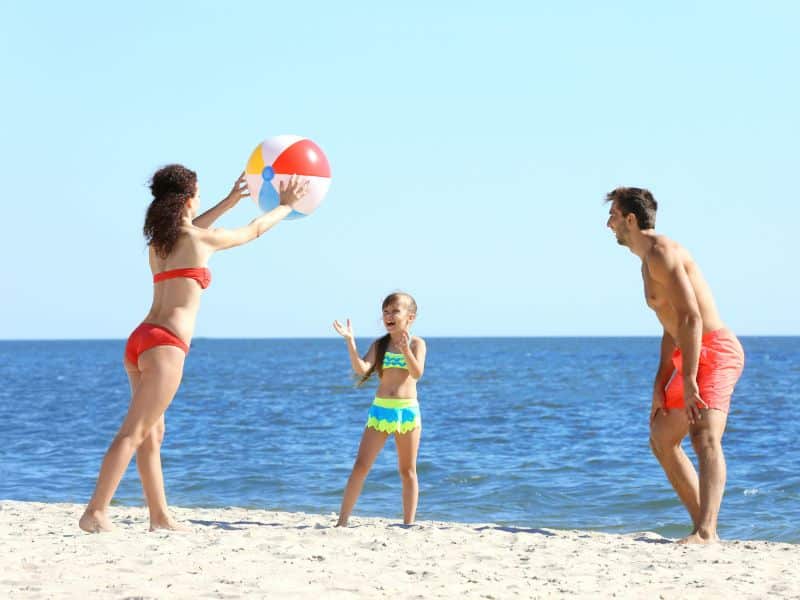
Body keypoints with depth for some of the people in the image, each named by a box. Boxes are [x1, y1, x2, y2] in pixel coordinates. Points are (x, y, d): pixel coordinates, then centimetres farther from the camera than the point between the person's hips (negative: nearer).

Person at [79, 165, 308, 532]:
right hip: (165, 344, -8)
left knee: (153, 434, 12)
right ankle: (95, 513, -18)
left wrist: (229, 202, 49)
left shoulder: (159, 238, 16)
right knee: (133, 433, -12)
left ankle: (160, 516, 16)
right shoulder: (202, 239, -3)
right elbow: (253, 231, 15)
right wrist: (286, 206, 32)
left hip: (140, 340, 8)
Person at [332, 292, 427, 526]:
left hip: (408, 410, -2)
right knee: (360, 466, -3)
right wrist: (350, 342, -19)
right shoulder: (379, 345, 6)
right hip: (380, 410, 2)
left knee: (407, 471, 6)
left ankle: (408, 524, 12)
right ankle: (342, 521, 0)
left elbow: (417, 373, -17)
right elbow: (361, 369, -9)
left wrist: (406, 350, -32)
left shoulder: (416, 343, -1)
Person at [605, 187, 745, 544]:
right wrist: (660, 385, 17)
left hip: (714, 352, -11)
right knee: (661, 440, 19)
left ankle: (705, 534, -42)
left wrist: (688, 381, -28)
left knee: (705, 438, -27)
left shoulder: (661, 253, -14)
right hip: (695, 356, 11)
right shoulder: (649, 261, 20)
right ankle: (704, 528, 20)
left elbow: (691, 318, -23)